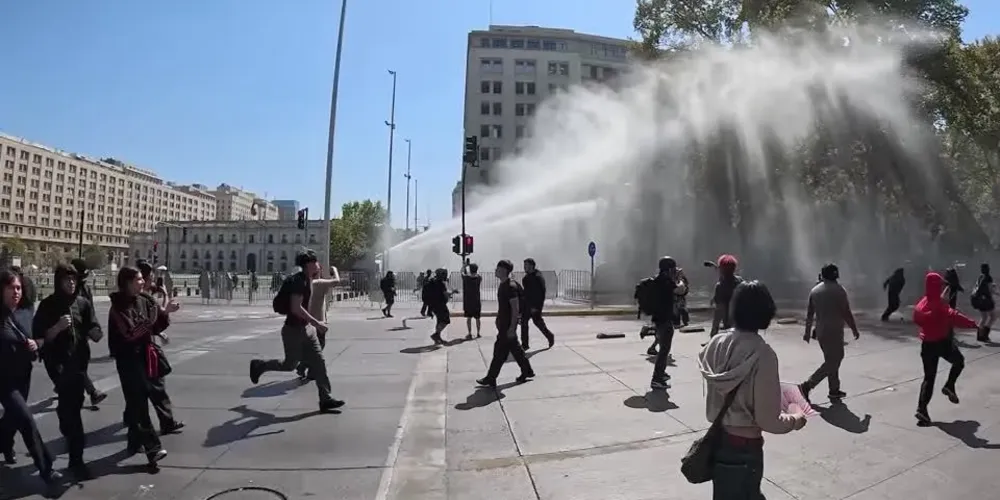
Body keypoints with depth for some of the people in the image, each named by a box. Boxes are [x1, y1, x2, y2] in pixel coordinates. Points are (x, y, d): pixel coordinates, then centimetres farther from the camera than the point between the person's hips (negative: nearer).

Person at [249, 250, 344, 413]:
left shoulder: (307, 280, 9)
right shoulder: (299, 280, -20)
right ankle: (258, 365, 32)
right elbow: (296, 308, -28)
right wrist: (316, 322, -28)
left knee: (319, 362, 2)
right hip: (293, 330, -9)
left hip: (306, 329, 9)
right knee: (290, 364, 7)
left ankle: (326, 400, 4)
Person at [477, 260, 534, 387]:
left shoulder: (510, 287, -20)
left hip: (508, 324, -10)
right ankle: (527, 371, 29)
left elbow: (516, 308, -22)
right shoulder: (502, 285, 10)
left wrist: (512, 328, -22)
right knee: (515, 348, 17)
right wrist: (498, 320, 22)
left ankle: (490, 379, 6)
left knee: (500, 352, -2)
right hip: (503, 323, 10)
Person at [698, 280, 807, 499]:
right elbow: (768, 420, -18)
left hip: (717, 439, 6)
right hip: (745, 447, -5)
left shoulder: (716, 343, -6)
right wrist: (795, 419, 0)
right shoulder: (763, 354, -23)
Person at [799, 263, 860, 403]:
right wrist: (855, 330, 2)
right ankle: (807, 386, -12)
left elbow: (809, 313, 10)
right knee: (832, 363, -3)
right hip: (834, 331, -7)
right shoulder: (839, 290, -12)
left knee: (832, 360, 18)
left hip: (820, 331, 7)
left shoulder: (814, 290, 6)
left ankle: (834, 390, 24)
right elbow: (847, 313, -11)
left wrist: (808, 331, 17)